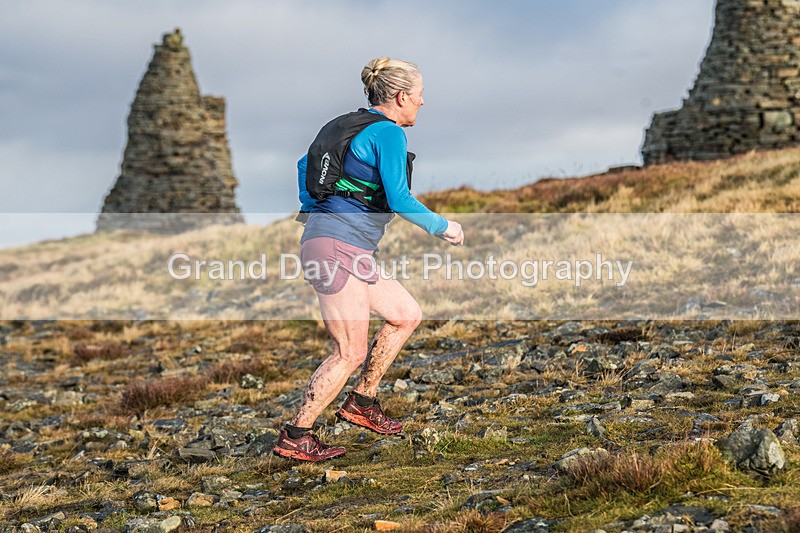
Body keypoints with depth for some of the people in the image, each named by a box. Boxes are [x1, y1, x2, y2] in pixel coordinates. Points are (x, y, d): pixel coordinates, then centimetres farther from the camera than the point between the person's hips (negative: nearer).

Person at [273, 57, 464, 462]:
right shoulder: (388, 133, -9)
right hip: (339, 249, -10)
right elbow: (398, 199, -17)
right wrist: (442, 227, -3)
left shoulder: (349, 125, 18)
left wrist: (312, 213, 35)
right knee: (350, 353, -5)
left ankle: (361, 402, 23)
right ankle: (294, 437, 2)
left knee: (407, 315, 16)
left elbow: (304, 165, 26)